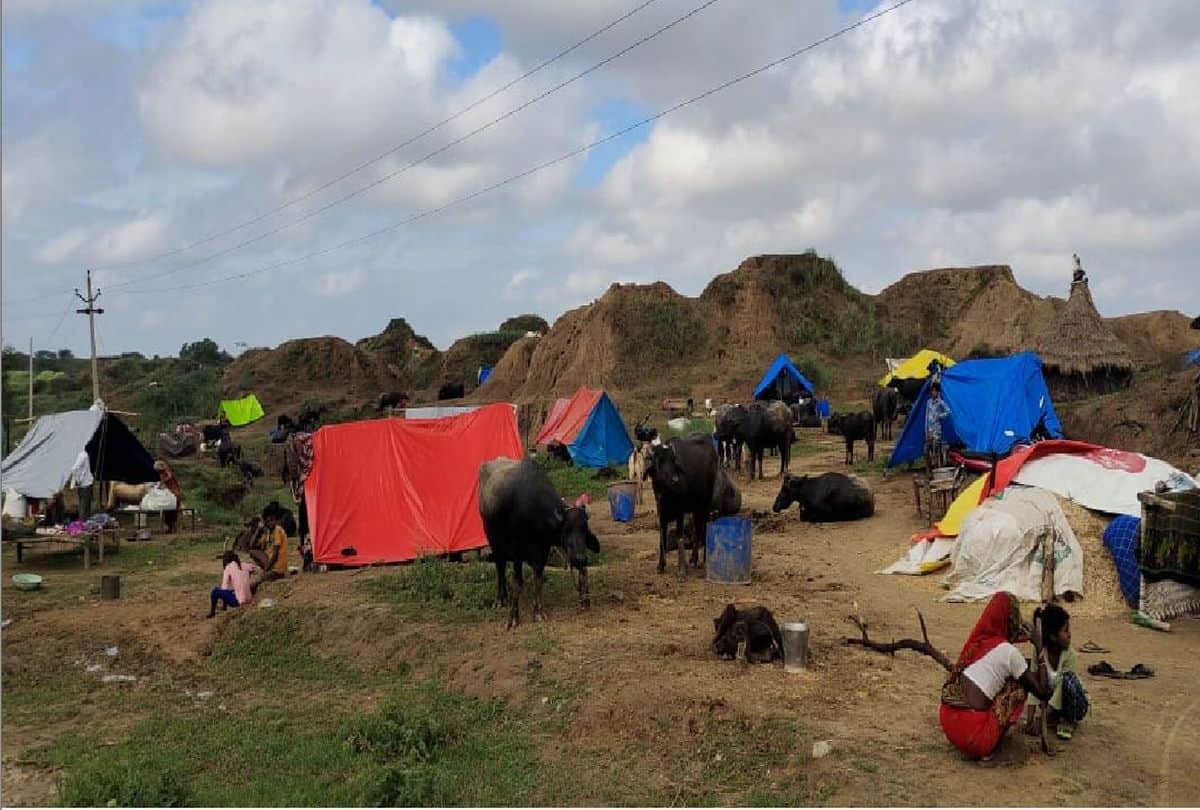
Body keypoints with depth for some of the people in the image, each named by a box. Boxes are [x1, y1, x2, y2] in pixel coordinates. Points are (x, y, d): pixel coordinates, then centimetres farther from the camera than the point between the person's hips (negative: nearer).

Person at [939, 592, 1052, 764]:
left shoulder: (978, 640, 13)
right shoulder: (1010, 652, -7)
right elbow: (1042, 692, -1)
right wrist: (1040, 650, 4)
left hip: (947, 722, 7)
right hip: (972, 733, -7)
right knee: (1018, 686, 11)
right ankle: (989, 752, 7)